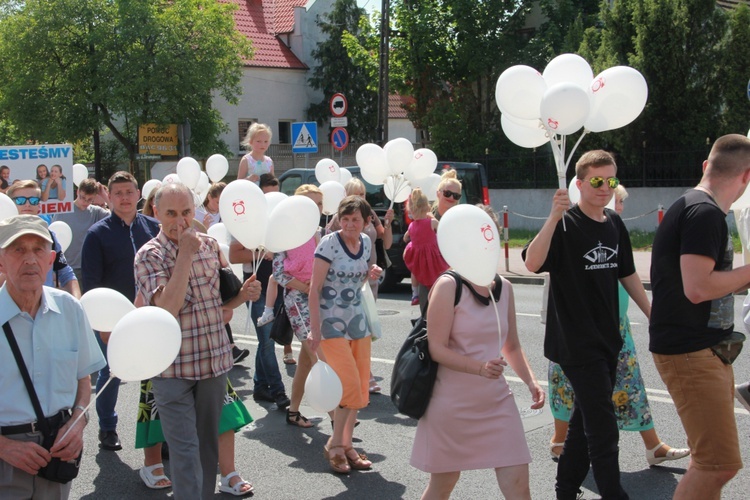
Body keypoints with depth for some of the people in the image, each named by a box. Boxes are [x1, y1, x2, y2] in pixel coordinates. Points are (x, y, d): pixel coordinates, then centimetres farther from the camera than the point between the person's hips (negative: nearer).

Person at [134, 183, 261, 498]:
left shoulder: (209, 245, 6)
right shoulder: (149, 255, -9)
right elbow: (168, 306, -24)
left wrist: (242, 295, -5)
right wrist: (185, 253, -20)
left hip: (215, 361, 5)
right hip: (174, 368, -5)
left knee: (209, 443, 16)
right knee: (185, 450, -3)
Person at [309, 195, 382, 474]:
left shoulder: (366, 242, 6)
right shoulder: (329, 243, -13)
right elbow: (315, 288, -14)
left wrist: (371, 275, -1)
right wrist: (315, 330, -17)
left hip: (357, 321, 7)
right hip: (331, 323, -7)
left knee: (361, 387, 6)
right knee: (351, 385, -12)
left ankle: (346, 444, 19)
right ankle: (334, 445, 6)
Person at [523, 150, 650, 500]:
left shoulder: (614, 224, 8)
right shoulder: (564, 224, -13)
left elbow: (627, 274, 19)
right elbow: (532, 264, -30)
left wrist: (653, 315, 20)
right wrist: (554, 217, -38)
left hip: (607, 339, 8)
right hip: (576, 342, -8)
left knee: (586, 416, 16)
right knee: (603, 427, -8)